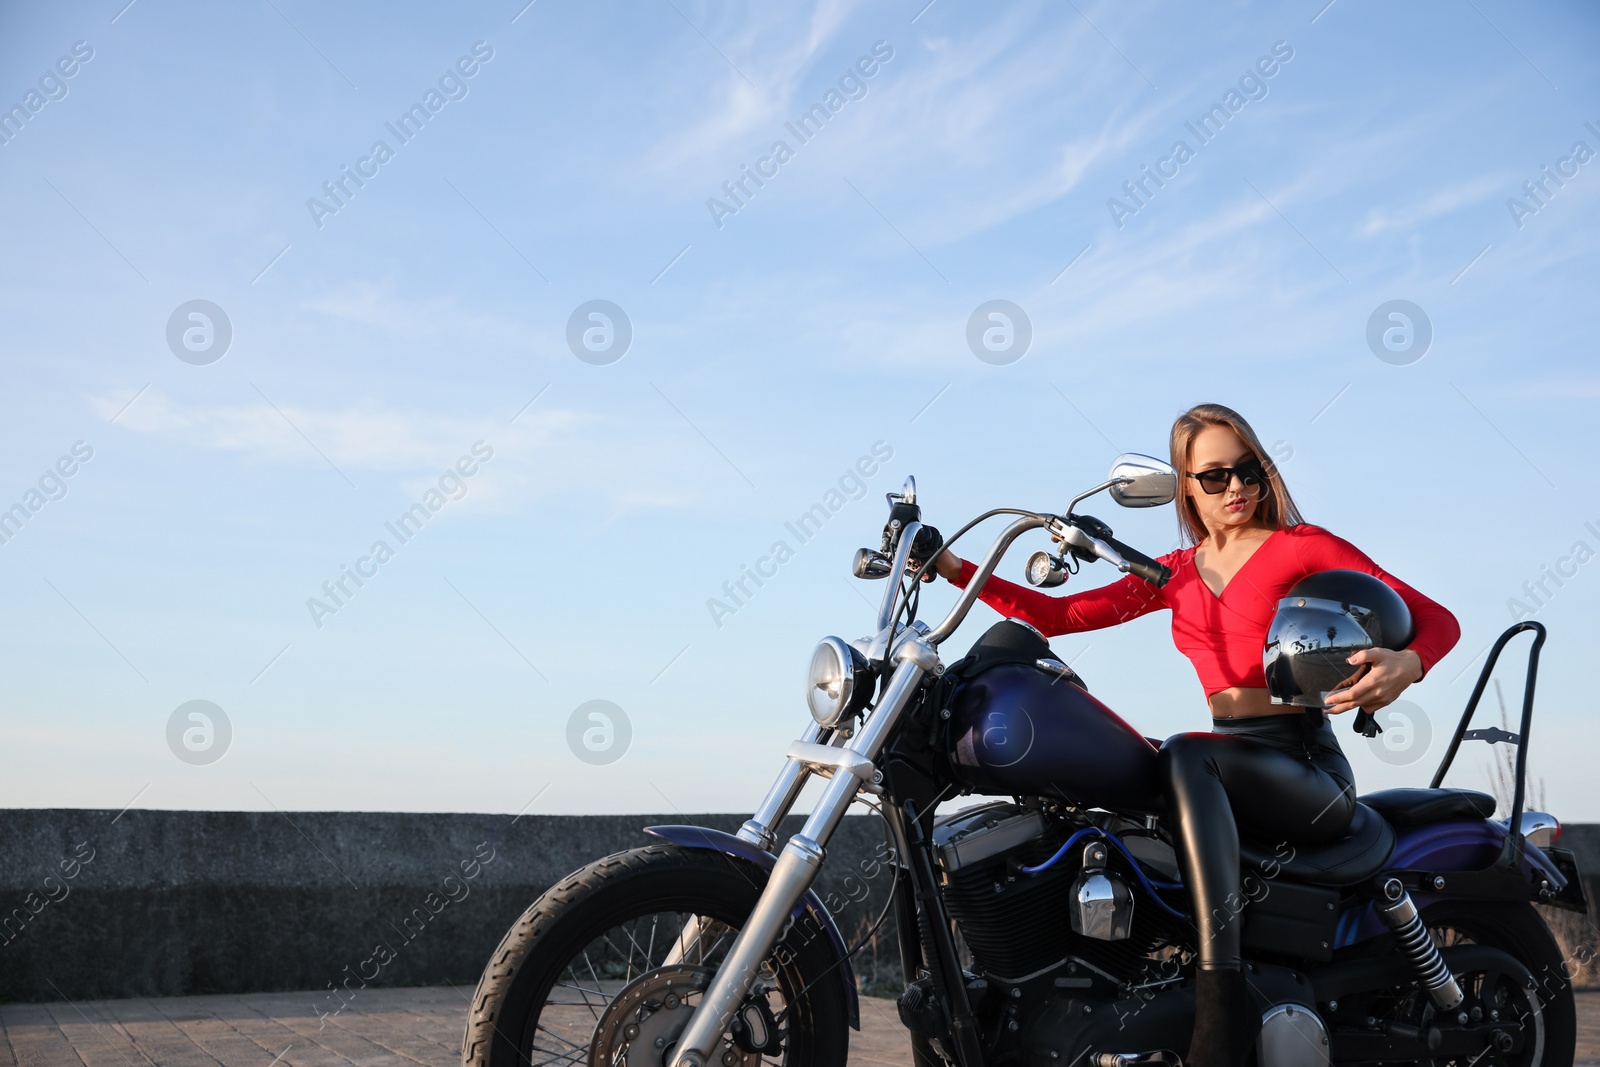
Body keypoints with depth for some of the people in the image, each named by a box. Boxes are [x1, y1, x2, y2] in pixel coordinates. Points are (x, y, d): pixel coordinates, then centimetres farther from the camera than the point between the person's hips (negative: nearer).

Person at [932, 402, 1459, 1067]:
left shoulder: (1299, 545, 2)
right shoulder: (1178, 573, 16)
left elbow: (1436, 619, -1)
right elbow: (1058, 615, 11)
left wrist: (1403, 665, -24)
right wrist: (954, 568, 2)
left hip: (1309, 769, -4)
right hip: (1231, 771, 5)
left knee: (1184, 755, -35)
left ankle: (1222, 993, -44)